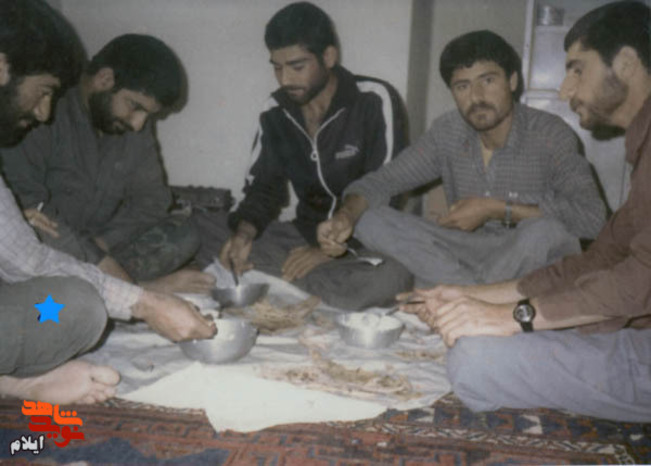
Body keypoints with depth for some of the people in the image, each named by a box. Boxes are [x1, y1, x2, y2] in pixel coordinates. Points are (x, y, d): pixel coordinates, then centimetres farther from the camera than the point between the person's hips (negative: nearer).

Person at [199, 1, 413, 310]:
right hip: (307, 233, 4)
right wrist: (245, 230, -14)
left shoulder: (374, 102, -13)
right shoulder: (276, 111, 2)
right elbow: (264, 186, 8)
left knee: (388, 276, -38)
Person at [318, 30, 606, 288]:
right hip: (467, 251, 4)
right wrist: (346, 215, -24)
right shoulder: (448, 131, -3)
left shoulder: (550, 134, -15)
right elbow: (382, 181, -2)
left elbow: (592, 218, -26)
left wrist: (497, 209, -24)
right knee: (370, 221, -15)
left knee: (547, 231, -39)